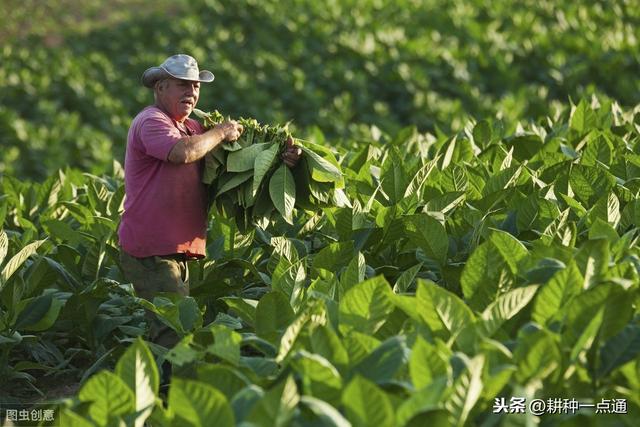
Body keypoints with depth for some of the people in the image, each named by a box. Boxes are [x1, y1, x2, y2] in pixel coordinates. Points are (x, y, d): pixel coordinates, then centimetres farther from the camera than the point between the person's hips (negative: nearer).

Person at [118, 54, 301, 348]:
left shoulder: (193, 128, 18)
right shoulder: (151, 122, -10)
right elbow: (184, 152, -29)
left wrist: (278, 156, -4)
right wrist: (220, 133, -12)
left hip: (180, 251, 9)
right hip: (150, 254, -9)